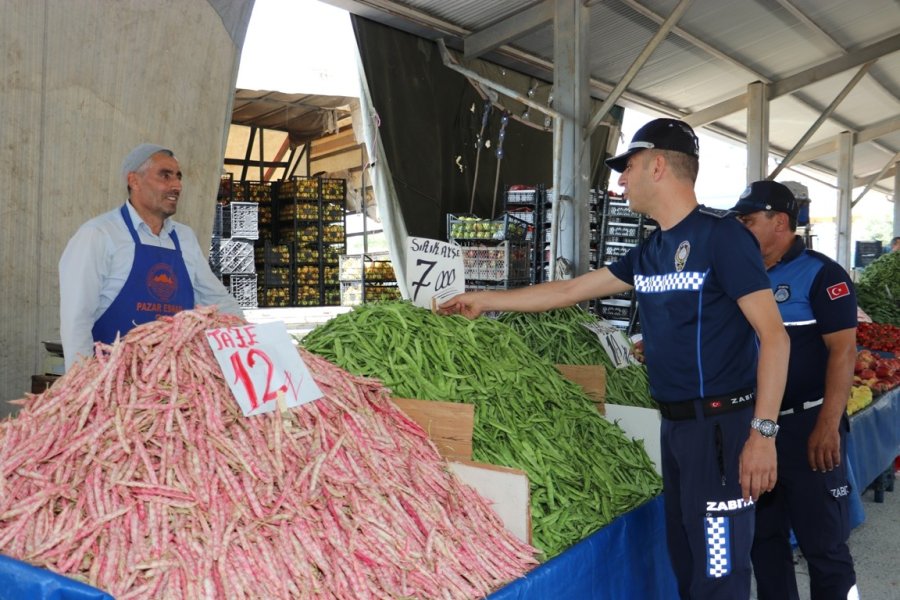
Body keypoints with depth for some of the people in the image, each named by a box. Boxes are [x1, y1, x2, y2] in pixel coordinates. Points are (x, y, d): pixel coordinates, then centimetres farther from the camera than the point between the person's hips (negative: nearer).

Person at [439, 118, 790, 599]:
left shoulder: (721, 236, -12)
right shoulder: (649, 252, 11)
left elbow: (773, 334, -14)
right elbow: (570, 291, 17)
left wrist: (763, 432, -20)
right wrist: (483, 300, 20)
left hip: (720, 424, -8)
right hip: (675, 422, 8)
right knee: (683, 556, 17)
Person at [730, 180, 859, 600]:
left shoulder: (820, 274, -9)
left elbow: (843, 351, -15)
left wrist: (828, 426, -22)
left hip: (807, 427, -6)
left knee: (823, 543, 3)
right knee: (764, 536, 16)